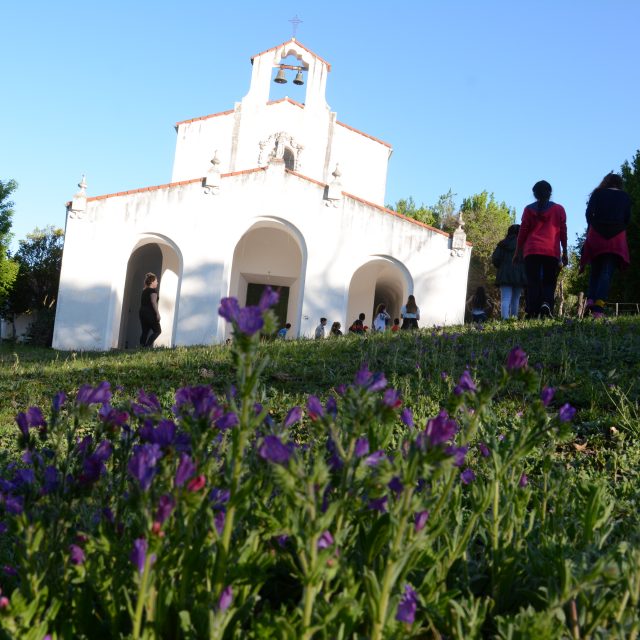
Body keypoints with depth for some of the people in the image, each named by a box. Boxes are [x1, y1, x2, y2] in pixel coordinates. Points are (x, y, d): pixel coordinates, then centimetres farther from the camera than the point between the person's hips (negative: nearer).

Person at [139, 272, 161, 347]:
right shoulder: (153, 290, -9)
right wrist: (157, 314, -19)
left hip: (142, 313, 9)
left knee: (145, 331, 8)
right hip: (150, 314, -8)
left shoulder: (144, 291, 17)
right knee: (157, 331, -3)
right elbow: (153, 302, -20)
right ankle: (147, 345, -14)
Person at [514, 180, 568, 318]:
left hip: (531, 251, 0)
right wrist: (565, 252, 12)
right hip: (552, 252, 0)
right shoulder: (559, 209, 10)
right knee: (549, 282, 5)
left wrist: (517, 251, 12)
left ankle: (532, 312, -15)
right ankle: (546, 304, -23)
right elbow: (563, 232, 8)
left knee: (532, 283, -1)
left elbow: (523, 231, 7)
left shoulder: (529, 209, 9)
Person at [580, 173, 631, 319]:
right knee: (607, 272, -5)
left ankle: (591, 299, -8)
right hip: (617, 238, 0)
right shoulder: (625, 197, 14)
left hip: (596, 235, 0)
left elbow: (589, 213, 0)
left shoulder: (597, 193, 11)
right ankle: (598, 306, -21)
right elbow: (627, 219, 8)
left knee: (595, 270, 12)